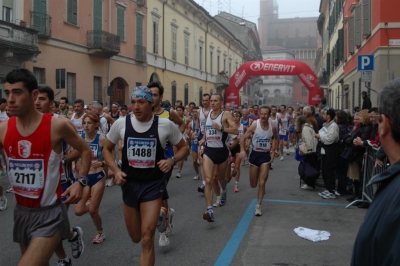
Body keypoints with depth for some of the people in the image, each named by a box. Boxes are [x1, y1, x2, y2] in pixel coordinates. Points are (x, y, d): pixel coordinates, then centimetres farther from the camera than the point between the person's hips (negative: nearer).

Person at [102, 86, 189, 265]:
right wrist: (116, 171, -9)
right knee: (135, 237, 18)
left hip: (153, 184, -3)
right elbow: (106, 149, 8)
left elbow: (184, 148, 4)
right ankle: (156, 219, 51)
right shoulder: (121, 123, -7)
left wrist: (172, 160, -16)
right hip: (130, 184, 3)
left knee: (147, 239, -13)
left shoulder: (165, 125, -10)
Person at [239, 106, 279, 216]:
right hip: (255, 154, 0)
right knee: (253, 184, 9)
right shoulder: (254, 125, -11)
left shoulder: (272, 127, -4)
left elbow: (276, 138, 18)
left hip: (265, 155, 0)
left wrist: (275, 149, 9)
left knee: (262, 183, -10)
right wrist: (242, 150, -22)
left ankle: (258, 206, 3)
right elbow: (243, 138, -9)